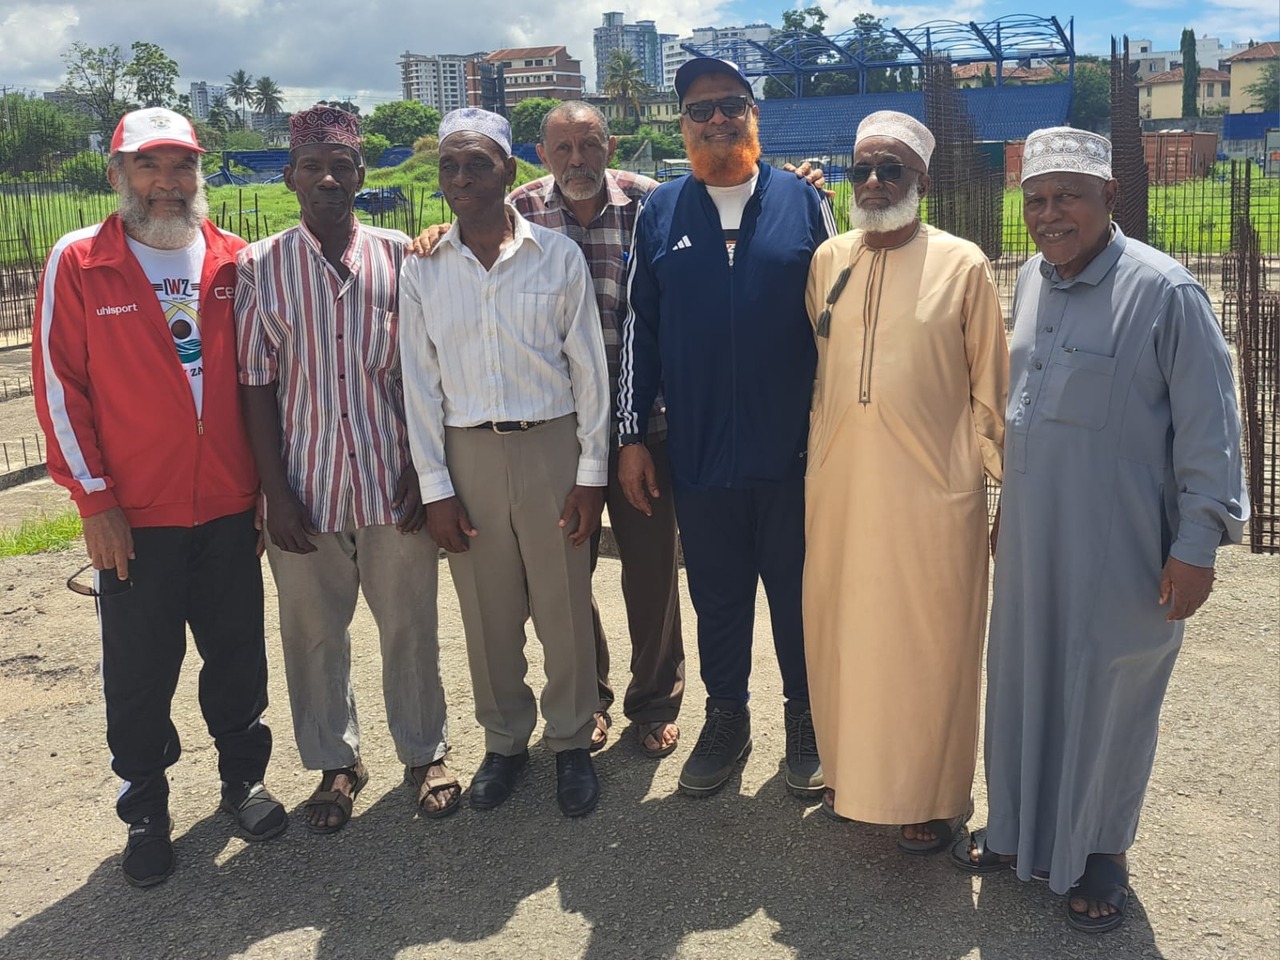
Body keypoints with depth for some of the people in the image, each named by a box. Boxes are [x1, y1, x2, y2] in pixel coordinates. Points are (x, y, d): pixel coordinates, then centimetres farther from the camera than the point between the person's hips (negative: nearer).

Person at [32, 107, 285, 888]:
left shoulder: (233, 260, 3)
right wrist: (94, 498, -8)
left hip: (229, 506, 2)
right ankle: (146, 808, 27)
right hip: (134, 515, -2)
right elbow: (60, 385, -4)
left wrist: (269, 481, 6)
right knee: (141, 672, 8)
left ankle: (244, 777, 33)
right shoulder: (79, 263, -4)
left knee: (238, 654, 13)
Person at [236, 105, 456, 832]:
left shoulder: (400, 257, -1)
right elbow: (257, 385, 0)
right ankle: (336, 763, 32)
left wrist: (423, 471, -3)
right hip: (306, 485, 1)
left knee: (410, 626, 10)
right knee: (314, 633, 12)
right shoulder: (260, 267, -1)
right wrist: (276, 492, -4)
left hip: (392, 480, 0)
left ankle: (426, 752, 30)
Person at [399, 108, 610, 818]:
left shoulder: (558, 255, -1)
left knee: (565, 607, 6)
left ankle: (571, 741, 25)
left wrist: (592, 470, -3)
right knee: (488, 612, 10)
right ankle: (505, 739, 29)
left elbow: (589, 368, 0)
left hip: (551, 446, -1)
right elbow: (421, 383, 4)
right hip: (467, 453, 2)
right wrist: (434, 486, -1)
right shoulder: (421, 270, 3)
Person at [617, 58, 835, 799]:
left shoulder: (804, 202, 1)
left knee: (798, 593, 11)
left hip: (793, 451, -1)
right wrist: (632, 437, 4)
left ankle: (806, 720, 30)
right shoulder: (660, 212, 5)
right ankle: (726, 720, 32)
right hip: (699, 454, 1)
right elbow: (640, 329, 6)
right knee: (717, 596, 14)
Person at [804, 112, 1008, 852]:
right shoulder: (829, 260, 6)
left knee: (929, 644, 7)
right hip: (839, 483, 4)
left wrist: (1000, 476, 0)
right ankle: (854, 772, 33)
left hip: (931, 487, -4)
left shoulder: (962, 265, -5)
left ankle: (934, 797, 25)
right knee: (845, 634, 14)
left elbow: (990, 387, -1)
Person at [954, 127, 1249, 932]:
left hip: (1121, 546, -6)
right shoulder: (1031, 280, 7)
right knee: (1022, 679, 15)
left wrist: (1198, 542, -14)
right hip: (1031, 534, 6)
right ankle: (1018, 829, 35)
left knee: (1110, 693, 8)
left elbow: (1209, 426, -13)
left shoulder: (1163, 291, -14)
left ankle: (1101, 852, 29)